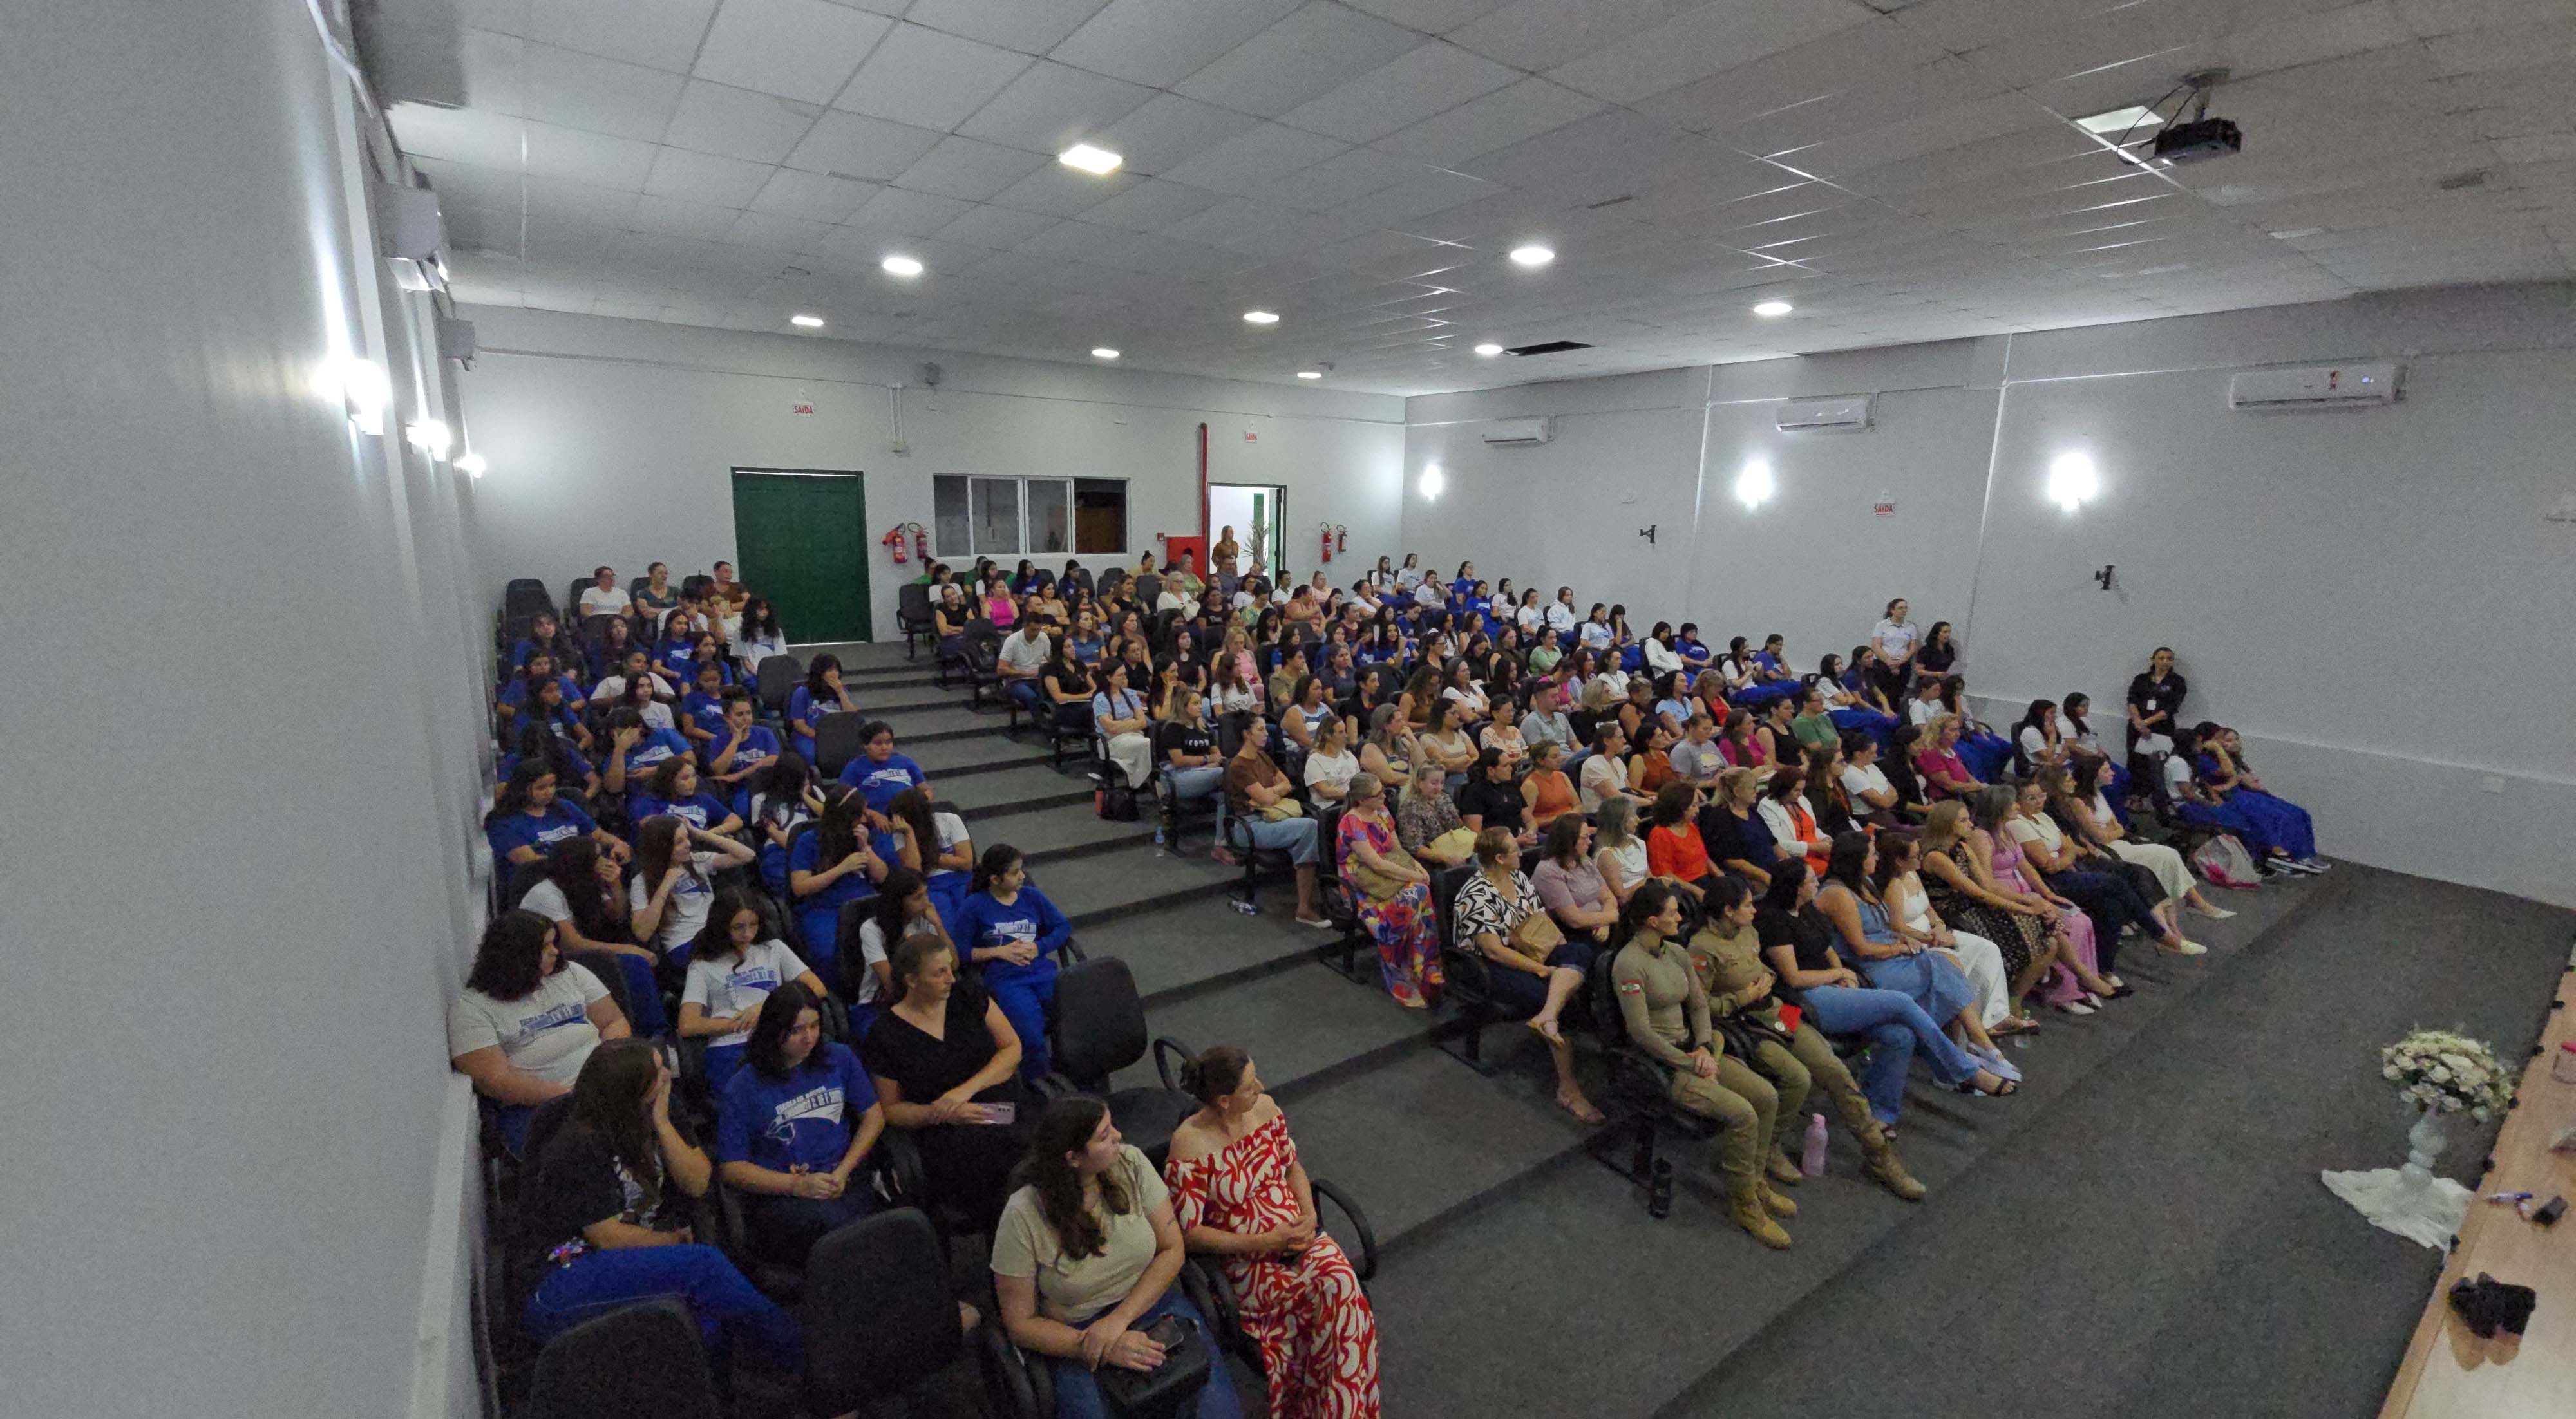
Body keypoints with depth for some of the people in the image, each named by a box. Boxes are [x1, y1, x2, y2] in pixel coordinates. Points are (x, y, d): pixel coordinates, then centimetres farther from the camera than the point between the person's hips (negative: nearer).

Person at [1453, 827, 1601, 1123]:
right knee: (1548, 994, -28)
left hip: (1530, 952, 8)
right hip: (1491, 969, -8)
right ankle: (1568, 1089, -18)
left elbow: (1542, 918, 12)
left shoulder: (1517, 877, 9)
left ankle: (1546, 1018, -39)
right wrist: (1542, 969, -21)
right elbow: (1494, 951, -21)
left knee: (1582, 952, -18)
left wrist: (1564, 952, -5)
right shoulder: (1476, 896, -17)